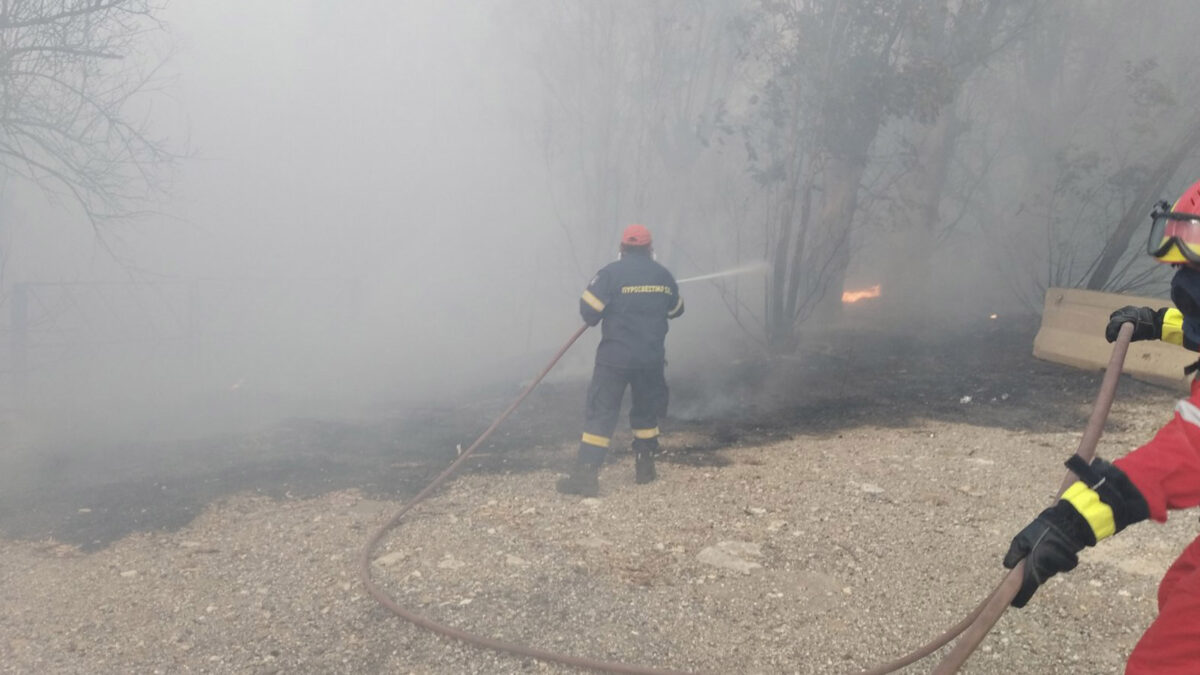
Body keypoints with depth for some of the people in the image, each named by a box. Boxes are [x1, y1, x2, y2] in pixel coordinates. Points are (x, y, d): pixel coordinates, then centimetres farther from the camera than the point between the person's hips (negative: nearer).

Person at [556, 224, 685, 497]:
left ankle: (585, 474, -7)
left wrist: (599, 316, 8)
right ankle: (645, 468, 27)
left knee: (601, 413, -2)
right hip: (651, 358, 4)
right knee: (646, 411, 20)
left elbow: (589, 310, -14)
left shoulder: (611, 273, -9)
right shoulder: (663, 275, 6)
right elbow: (676, 310, 19)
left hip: (615, 357, -4)